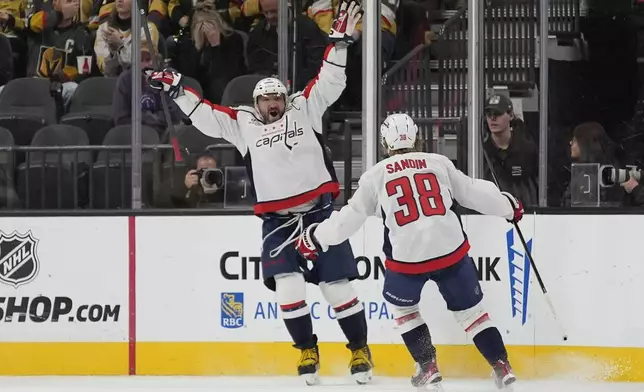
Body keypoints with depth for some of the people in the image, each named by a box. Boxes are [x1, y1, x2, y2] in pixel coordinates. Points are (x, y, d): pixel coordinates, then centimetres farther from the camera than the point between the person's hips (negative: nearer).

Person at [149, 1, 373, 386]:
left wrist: (340, 41, -14)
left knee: (337, 285, -1)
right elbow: (206, 116, 6)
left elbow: (330, 82, -2)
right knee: (288, 286, -11)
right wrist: (177, 90, -4)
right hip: (277, 221, 1)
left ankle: (360, 349, 12)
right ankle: (307, 351, 4)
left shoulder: (305, 109, 5)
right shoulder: (243, 124, 8)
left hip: (320, 212, -1)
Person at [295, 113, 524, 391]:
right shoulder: (438, 163, 8)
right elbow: (472, 192, 14)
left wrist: (315, 238, 22)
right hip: (451, 250, 1)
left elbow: (351, 217, 8)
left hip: (408, 257, -1)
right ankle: (501, 367, 8)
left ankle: (428, 367, 18)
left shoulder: (375, 176, 5)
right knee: (469, 308, 15)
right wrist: (507, 206, 31)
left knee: (402, 305, 25)